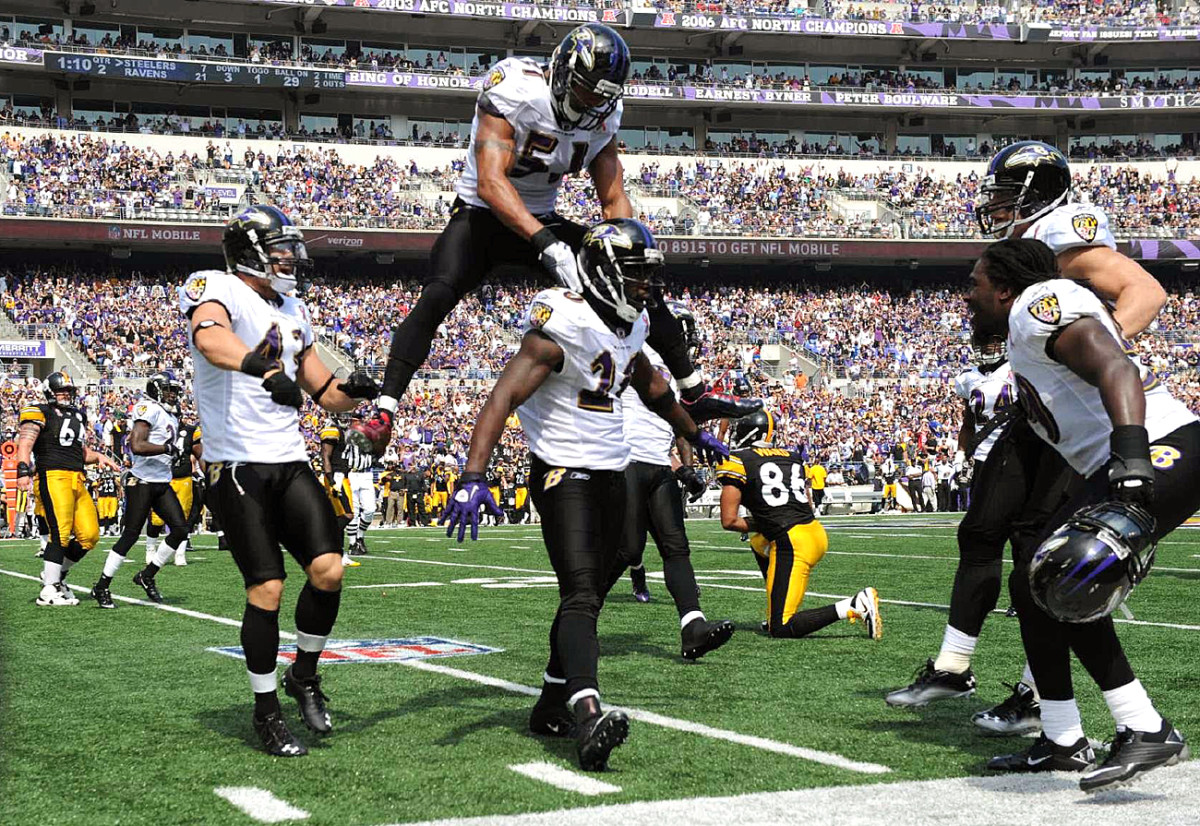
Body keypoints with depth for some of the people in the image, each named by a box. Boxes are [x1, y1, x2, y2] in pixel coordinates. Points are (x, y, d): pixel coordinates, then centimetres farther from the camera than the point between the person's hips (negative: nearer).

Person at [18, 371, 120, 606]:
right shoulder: (40, 414, 1)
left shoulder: (77, 416, 25)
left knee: (90, 535, 1)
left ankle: (56, 575, 18)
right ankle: (49, 591, -10)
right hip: (53, 478, -8)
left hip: (77, 481, 8)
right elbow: (25, 444, -12)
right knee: (61, 533, -15)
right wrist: (23, 470, -27)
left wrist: (98, 457, 13)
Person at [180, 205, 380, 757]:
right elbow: (211, 339, -31)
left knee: (328, 569, -9)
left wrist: (351, 392, 0)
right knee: (266, 588, -8)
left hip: (291, 463, 6)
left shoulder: (292, 311, 18)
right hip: (237, 467, -6)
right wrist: (266, 368, -48)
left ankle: (304, 675, 14)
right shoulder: (216, 289, -5)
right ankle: (266, 711, 8)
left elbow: (324, 391, 23)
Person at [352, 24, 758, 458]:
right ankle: (382, 414, -30)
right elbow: (490, 182, -35)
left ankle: (695, 395, 13)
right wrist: (548, 244, -45)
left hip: (543, 223, 6)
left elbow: (614, 201, -1)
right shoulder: (515, 91, -25)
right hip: (483, 215, -5)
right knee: (437, 296, -32)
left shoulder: (603, 116, -5)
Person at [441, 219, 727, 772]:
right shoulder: (564, 322, -19)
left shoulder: (633, 323, 9)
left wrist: (695, 435, 44)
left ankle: (551, 708, 23)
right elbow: (504, 397, -28)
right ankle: (587, 716, -31)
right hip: (563, 474, -9)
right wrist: (473, 476, -40)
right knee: (580, 593, -20)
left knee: (588, 594, 13)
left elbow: (650, 388, 30)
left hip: (612, 475, 9)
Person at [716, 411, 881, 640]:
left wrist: (754, 525, 13)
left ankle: (854, 607, -17)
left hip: (792, 544, -8)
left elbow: (729, 521, -6)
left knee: (781, 629, -3)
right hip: (817, 533, 8)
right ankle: (780, 611, 28)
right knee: (758, 542, 37)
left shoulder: (736, 461, -3)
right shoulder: (792, 457, 18)